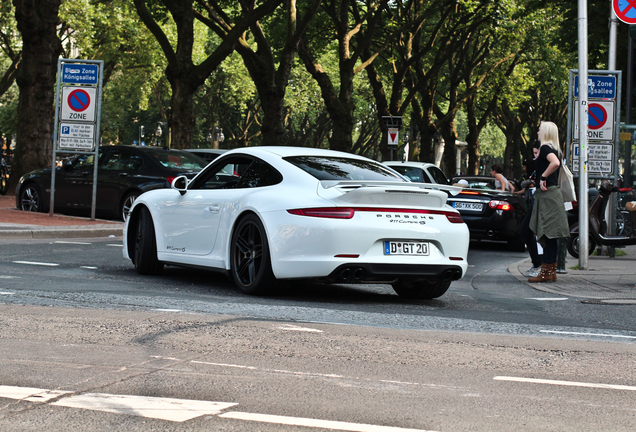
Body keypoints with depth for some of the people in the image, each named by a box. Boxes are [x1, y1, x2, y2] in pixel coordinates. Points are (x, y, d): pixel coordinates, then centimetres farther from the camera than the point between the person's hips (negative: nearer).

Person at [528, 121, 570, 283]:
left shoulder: (546, 147, -11)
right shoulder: (555, 149, 17)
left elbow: (555, 162, -29)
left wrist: (543, 177, -19)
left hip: (547, 194, -10)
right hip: (553, 192, 10)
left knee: (548, 233, -10)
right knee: (550, 235, 11)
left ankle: (547, 271, -10)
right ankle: (551, 270, 13)